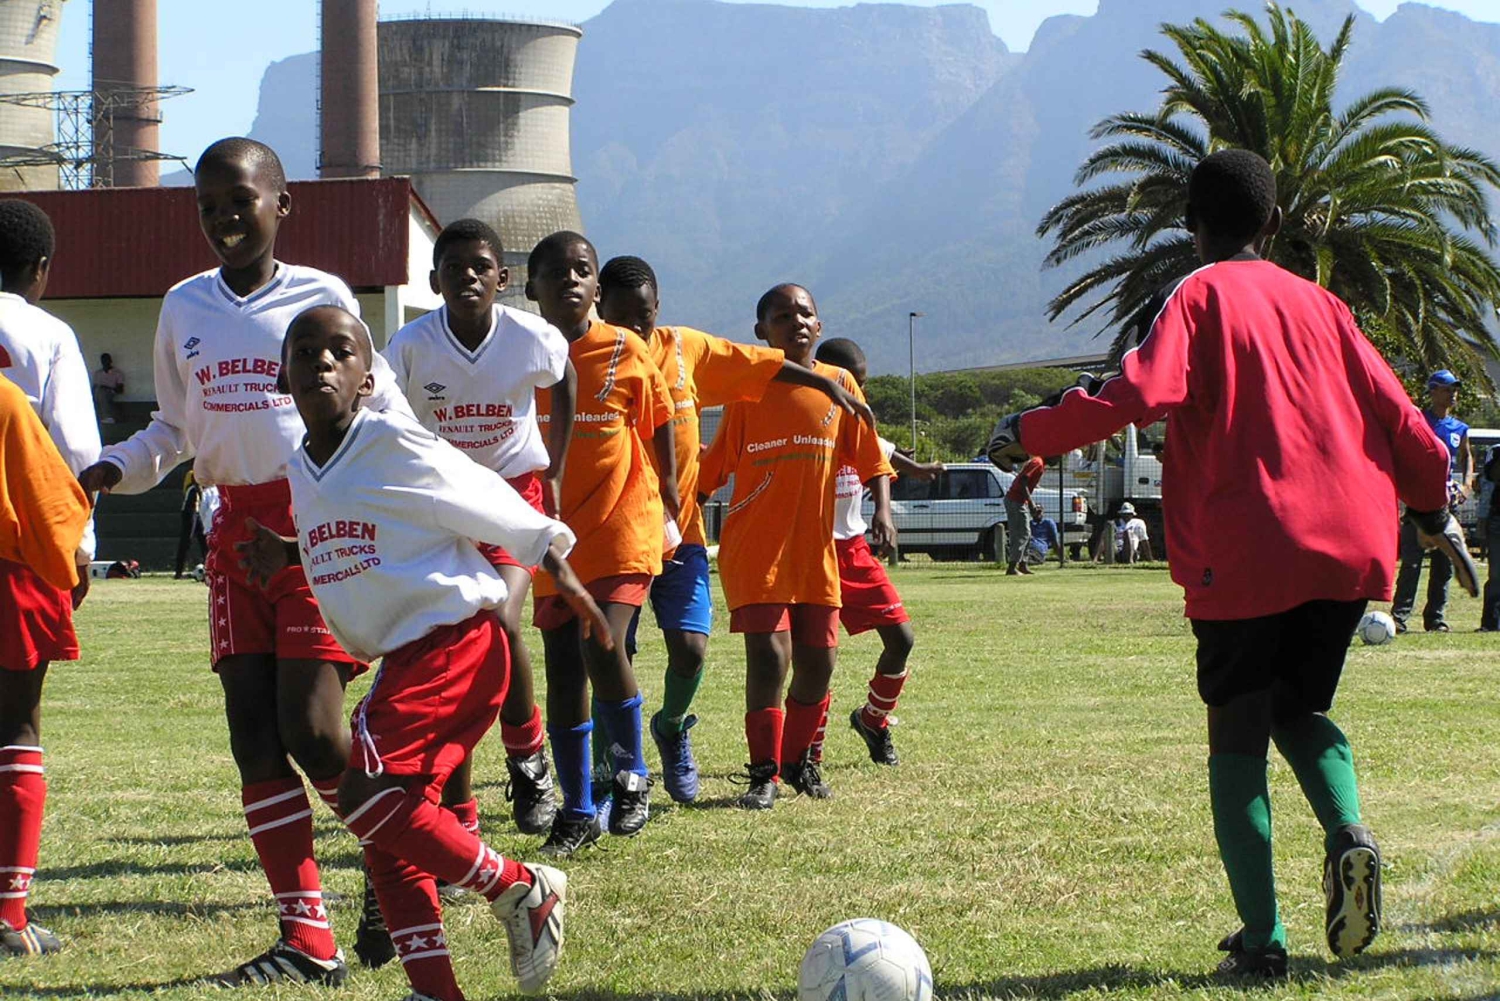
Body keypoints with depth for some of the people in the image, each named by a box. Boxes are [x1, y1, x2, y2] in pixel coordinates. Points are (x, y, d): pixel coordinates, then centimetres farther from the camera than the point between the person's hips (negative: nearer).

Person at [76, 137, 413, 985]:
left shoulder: (320, 297, -2)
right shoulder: (184, 308, 11)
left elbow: (382, 410, 2)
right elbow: (174, 429, 19)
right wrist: (111, 471, 1)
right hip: (235, 526, 5)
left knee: (311, 728, -13)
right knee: (253, 732, -2)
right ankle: (309, 939, 1)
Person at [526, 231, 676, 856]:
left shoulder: (626, 352, -6)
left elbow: (659, 428, 5)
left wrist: (668, 507, 9)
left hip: (623, 525, -3)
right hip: (553, 534, 3)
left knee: (603, 645, -21)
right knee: (563, 669, 5)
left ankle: (631, 775, 1)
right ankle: (578, 812, 15)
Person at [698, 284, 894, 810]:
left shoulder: (838, 384, 5)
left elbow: (871, 458, 7)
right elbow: (714, 466, 4)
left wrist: (882, 508, -9)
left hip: (815, 549, 3)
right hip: (754, 548, -3)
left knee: (818, 660, 6)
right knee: (769, 656, -13)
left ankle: (798, 759, 27)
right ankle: (764, 772, -3)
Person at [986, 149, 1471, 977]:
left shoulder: (1200, 298, -1)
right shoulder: (1317, 304, 14)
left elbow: (1143, 391, -16)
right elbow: (1395, 413, 16)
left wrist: (1030, 433, -6)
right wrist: (1435, 511, 29)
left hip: (1243, 559, -5)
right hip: (1348, 554, 5)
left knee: (1237, 740, 5)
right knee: (1301, 710, 22)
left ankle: (1261, 938, -4)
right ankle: (1348, 831, -7)